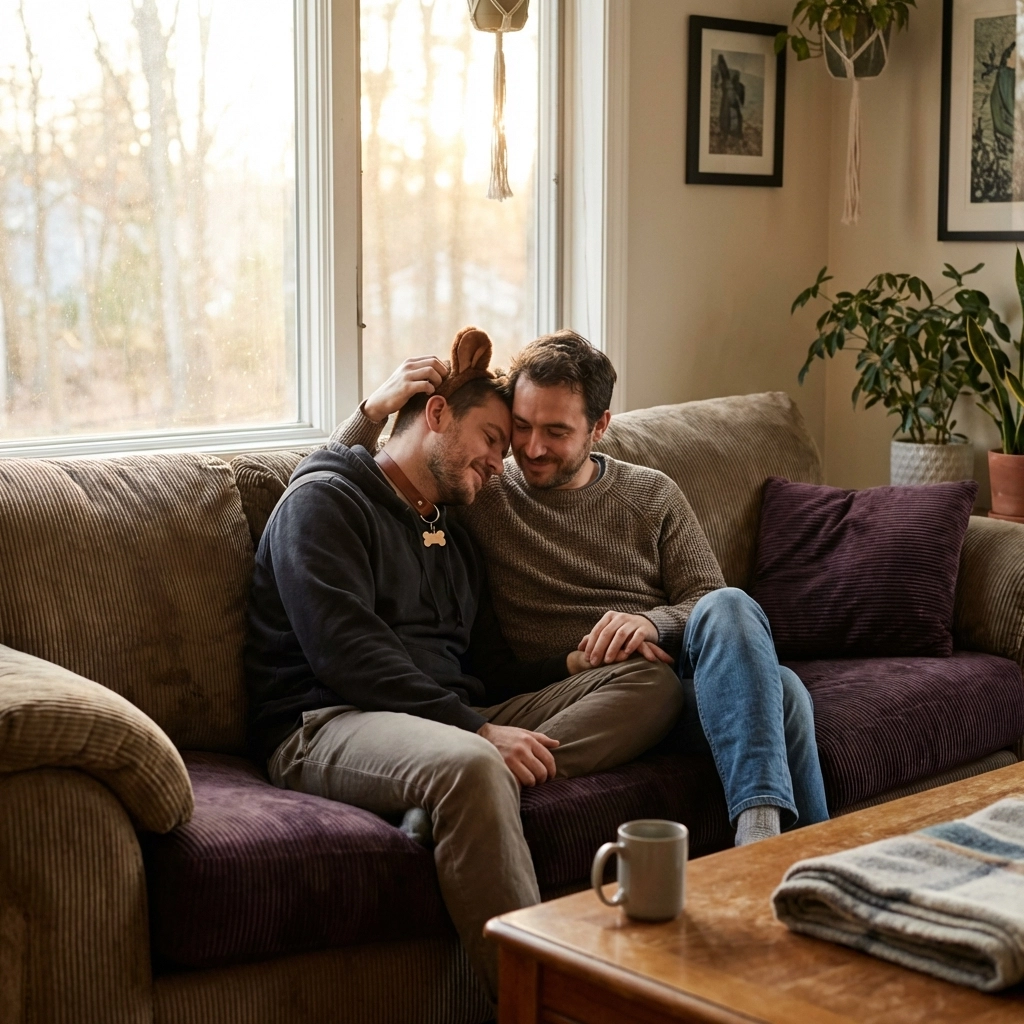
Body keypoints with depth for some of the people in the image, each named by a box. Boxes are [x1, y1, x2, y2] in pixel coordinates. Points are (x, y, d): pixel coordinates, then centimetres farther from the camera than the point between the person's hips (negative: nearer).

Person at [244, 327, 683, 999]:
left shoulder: (453, 540, 29)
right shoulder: (324, 500, 3)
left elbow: (493, 675, 23)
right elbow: (346, 653, -13)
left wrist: (576, 661, 1)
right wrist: (479, 731, -20)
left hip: (453, 720, 8)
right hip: (329, 725, -8)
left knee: (653, 683, -7)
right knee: (470, 766, -41)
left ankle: (441, 804, -29)